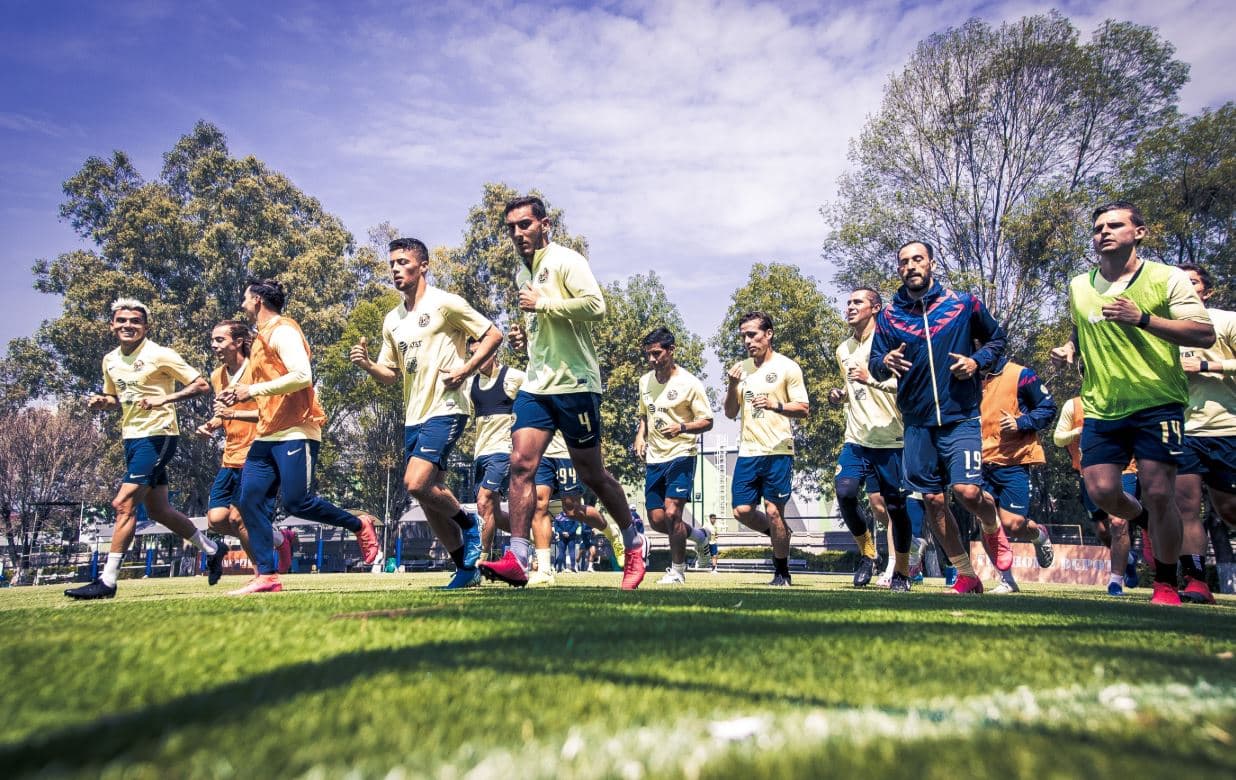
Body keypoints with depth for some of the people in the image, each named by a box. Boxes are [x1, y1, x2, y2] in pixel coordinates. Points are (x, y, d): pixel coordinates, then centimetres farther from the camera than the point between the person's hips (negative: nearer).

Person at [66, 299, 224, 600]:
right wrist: (101, 401, 1)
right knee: (158, 511, 14)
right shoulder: (110, 360, 10)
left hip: (157, 437, -8)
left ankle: (107, 581, -5)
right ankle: (212, 549, 30)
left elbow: (201, 385, -12)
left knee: (123, 504, -13)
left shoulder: (160, 355, -10)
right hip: (131, 438, 8)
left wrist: (163, 399, -23)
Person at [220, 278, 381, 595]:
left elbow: (302, 376, -22)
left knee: (297, 502, -11)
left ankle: (360, 526, 10)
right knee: (251, 502, 0)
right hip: (267, 435, 9)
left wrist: (254, 389, -18)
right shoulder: (262, 337, 21)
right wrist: (241, 396, 13)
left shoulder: (282, 330, -8)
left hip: (295, 431, -9)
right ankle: (266, 576, 3)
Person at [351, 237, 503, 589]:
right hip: (413, 415, 8)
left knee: (416, 483, -21)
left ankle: (468, 522, 8)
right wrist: (367, 365, -3)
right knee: (431, 496, 8)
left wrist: (465, 369, -15)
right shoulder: (392, 320, 15)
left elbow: (493, 335, -5)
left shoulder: (445, 303, -5)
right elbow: (391, 375, 18)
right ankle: (466, 568, 22)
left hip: (445, 409, -8)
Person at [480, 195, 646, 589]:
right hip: (536, 384, 7)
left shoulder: (565, 260, -8)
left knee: (591, 474, 4)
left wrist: (542, 304, -19)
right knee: (520, 463, -9)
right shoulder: (521, 273, 17)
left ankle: (634, 544, 26)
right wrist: (523, 335, 10)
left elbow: (595, 305, -23)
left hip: (575, 383, -7)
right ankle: (517, 559, -6)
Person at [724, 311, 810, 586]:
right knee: (742, 510, 0)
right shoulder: (740, 369, 13)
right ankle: (781, 535, 28)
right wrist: (732, 387, -5)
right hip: (747, 451, 5)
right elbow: (730, 413, 12)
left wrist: (776, 405, -21)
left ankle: (782, 571, 15)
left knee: (773, 511, -3)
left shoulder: (787, 367, -1)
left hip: (778, 450, -5)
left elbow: (804, 410, -3)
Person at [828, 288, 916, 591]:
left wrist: (872, 379, -23)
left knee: (895, 506, 1)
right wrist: (840, 395, 8)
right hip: (856, 438, 5)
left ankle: (902, 572, 20)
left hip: (891, 440, -5)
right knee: (845, 492, -13)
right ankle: (867, 553, 11)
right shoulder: (843, 350, 15)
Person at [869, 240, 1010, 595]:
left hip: (960, 416, -3)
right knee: (933, 500, 5)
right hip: (917, 422, 3)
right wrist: (885, 362, -19)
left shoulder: (964, 303, 0)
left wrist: (978, 361, -8)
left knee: (967, 491, -16)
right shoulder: (889, 315, 5)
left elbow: (996, 337, 12)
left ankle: (993, 529, 21)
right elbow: (874, 365, 5)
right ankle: (967, 576, 21)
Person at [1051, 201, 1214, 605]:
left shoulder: (1167, 278, -2)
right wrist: (1068, 350, 6)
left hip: (1157, 403, -4)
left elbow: (1205, 334, -10)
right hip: (1101, 408, 4)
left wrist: (1142, 318, -21)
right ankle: (1144, 519, 32)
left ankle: (1167, 584, 13)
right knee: (1101, 490, -5)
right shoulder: (1079, 287, 12)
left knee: (1158, 492, -7)